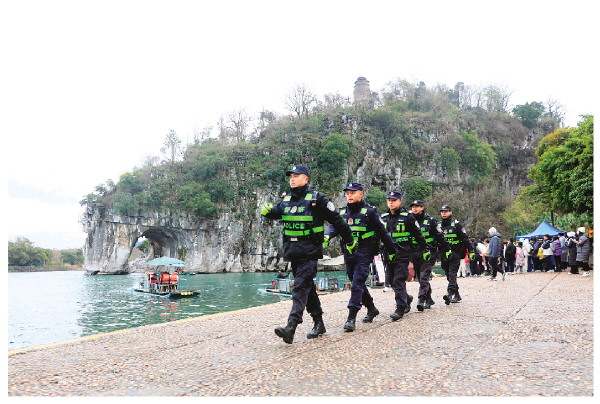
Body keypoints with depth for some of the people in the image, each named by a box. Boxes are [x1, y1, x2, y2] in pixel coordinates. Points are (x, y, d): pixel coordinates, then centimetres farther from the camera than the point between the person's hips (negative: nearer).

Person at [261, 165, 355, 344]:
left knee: (301, 287, -14)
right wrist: (267, 211, -9)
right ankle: (319, 323, 25)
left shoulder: (316, 198, -6)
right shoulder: (286, 200, 12)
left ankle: (291, 327, -22)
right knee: (308, 287, 14)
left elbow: (336, 220, -1)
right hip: (291, 249, 7)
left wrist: (350, 241, 4)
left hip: (309, 250, -7)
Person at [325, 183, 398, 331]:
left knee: (357, 284, -13)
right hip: (348, 253, 6)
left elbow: (382, 232, 1)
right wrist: (326, 235, -26)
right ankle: (371, 309, 34)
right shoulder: (343, 212, 11)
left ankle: (351, 318, -13)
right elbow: (334, 226, -3)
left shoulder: (369, 211, -4)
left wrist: (392, 251, 5)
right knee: (357, 284, 15)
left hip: (364, 253, -6)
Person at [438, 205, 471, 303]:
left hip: (454, 254, -5)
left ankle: (449, 293, -26)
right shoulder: (438, 226, 12)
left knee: (452, 274, -16)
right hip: (444, 254, 6)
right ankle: (457, 295, 19)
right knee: (449, 276, 9)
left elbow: (465, 239, -3)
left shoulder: (456, 224, -3)